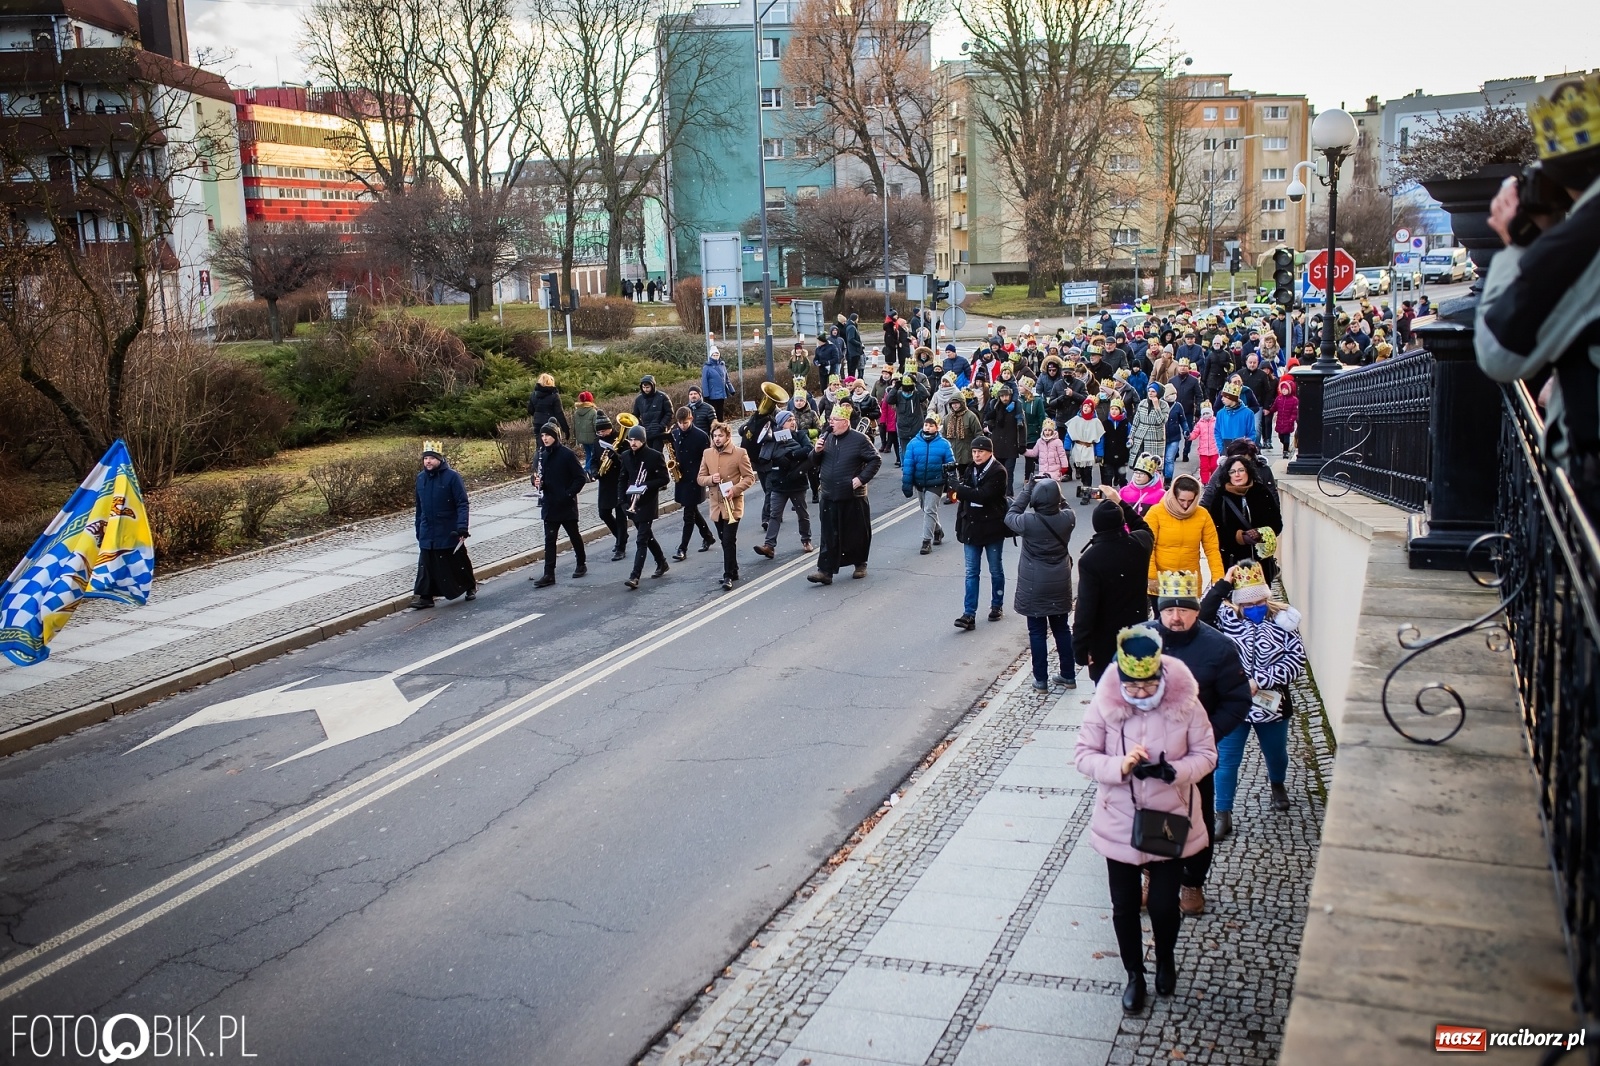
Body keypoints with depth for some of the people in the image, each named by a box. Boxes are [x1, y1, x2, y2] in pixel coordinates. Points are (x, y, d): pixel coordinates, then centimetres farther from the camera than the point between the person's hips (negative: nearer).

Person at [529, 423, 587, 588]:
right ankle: (549, 574, 0)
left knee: (574, 534, 12)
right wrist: (537, 482, -7)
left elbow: (581, 477, -11)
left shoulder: (567, 454, -11)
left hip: (566, 504, -5)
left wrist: (569, 494, -17)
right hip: (549, 505, 5)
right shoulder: (542, 455, 6)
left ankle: (582, 564, 31)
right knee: (549, 539, 1)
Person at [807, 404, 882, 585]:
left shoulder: (859, 440, -8)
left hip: (853, 497, -3)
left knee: (857, 534, 10)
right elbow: (815, 462, 14)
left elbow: (875, 460, -6)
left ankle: (860, 564, 29)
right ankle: (825, 571, 1)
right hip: (830, 496, 3)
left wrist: (862, 478, -15)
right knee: (829, 536, 2)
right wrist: (816, 452, -7)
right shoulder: (826, 438, 7)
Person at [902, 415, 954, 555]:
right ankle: (937, 530, 42)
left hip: (935, 483, -3)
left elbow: (950, 464, 0)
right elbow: (907, 464, -5)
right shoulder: (913, 443, -5)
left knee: (929, 510, -8)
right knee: (925, 510, 19)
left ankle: (927, 541, -2)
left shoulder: (943, 444, -6)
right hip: (919, 483, 3)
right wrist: (906, 483, -9)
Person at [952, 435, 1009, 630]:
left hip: (992, 528, -5)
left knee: (996, 570, 12)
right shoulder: (971, 470, 6)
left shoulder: (998, 472, -12)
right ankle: (969, 614, -1)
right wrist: (960, 526, 8)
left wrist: (958, 487, -24)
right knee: (972, 572, 1)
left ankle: (997, 606, 29)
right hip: (971, 528, 5)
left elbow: (983, 496, -25)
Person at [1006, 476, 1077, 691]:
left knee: (1037, 633, 7)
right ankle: (1068, 676, 27)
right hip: (1060, 584, 4)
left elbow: (1010, 516, 0)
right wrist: (1052, 488, 3)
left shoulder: (1028, 521, -21)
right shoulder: (1068, 518, -11)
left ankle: (1041, 680, 12)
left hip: (1034, 586, -4)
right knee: (1062, 629, 17)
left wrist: (1027, 489, 0)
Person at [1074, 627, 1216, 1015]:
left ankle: (1166, 960, 43)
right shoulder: (1104, 704, -15)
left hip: (1169, 822, 0)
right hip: (1119, 825, 1)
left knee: (1164, 904, 10)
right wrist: (1119, 767, -28)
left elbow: (1206, 755, -7)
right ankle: (1134, 975, 36)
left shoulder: (1185, 704, -15)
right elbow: (1083, 755, -9)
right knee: (1124, 906, 13)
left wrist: (1174, 770, -27)